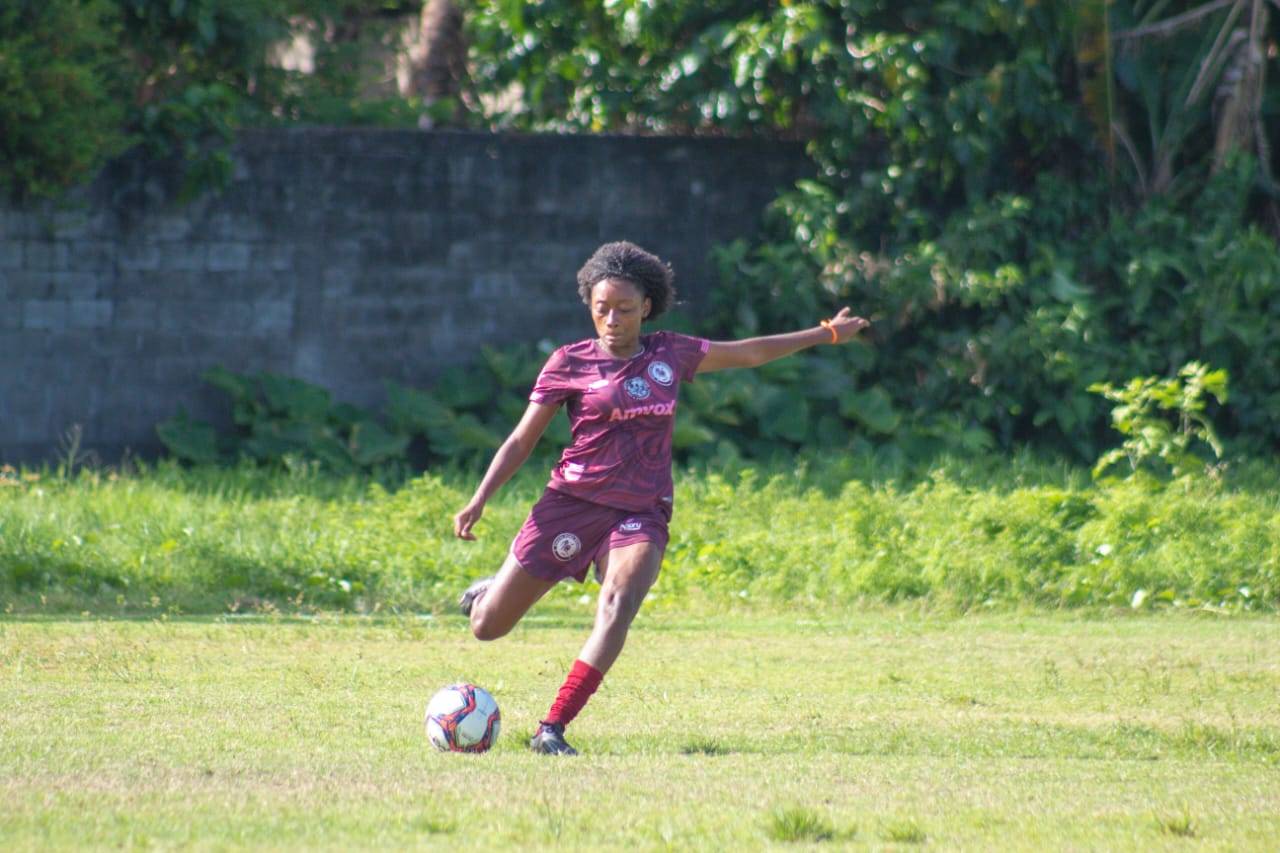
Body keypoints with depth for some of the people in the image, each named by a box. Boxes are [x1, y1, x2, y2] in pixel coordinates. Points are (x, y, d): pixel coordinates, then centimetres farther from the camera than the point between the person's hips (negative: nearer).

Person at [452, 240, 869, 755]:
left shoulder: (671, 355, 8)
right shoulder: (570, 363, 0)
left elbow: (749, 353, 22)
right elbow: (522, 441, 3)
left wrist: (827, 334, 28)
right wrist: (479, 500, -8)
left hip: (641, 514, 1)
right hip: (573, 503, -1)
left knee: (619, 603, -30)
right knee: (485, 628, -1)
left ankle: (552, 731, -29)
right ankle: (493, 592, 39)